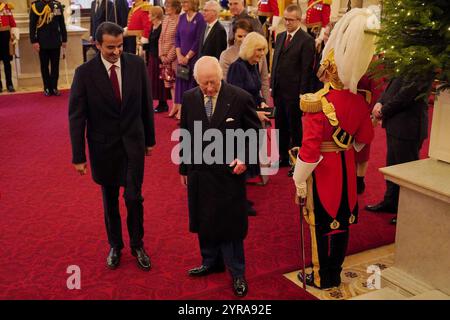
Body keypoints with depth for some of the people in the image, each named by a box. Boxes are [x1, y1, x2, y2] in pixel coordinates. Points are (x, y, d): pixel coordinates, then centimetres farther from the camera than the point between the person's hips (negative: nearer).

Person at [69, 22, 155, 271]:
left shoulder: (136, 64, -7)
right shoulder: (85, 72, -13)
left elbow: (146, 104, 2)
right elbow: (76, 116, -9)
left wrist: (149, 139, 8)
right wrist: (78, 156, -8)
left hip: (133, 142, 1)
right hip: (103, 145, 0)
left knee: (134, 197, 2)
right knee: (110, 199, 15)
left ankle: (137, 245, 25)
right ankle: (115, 246, 35)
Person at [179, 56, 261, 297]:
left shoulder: (240, 98, -13)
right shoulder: (189, 98, -2)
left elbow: (254, 133, -3)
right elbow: (185, 135, 7)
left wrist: (245, 158, -16)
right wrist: (184, 168, 11)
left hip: (230, 172, -3)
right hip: (199, 173, 4)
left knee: (230, 223, 7)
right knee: (204, 221, 17)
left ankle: (237, 273, 25)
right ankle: (211, 262, 39)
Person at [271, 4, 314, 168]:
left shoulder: (306, 40, -10)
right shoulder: (280, 37, 12)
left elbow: (306, 69, -13)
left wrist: (303, 92, -15)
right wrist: (272, 85, 10)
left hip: (294, 92, -7)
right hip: (279, 90, 7)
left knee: (295, 127, 4)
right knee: (280, 125, 13)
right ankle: (283, 158, 26)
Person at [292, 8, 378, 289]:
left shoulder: (317, 102, -24)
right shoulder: (359, 100, -4)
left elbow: (310, 149, -23)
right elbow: (365, 137, 9)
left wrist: (299, 184, -13)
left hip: (323, 171, -6)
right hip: (346, 168, 6)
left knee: (322, 225, 9)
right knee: (341, 221, 17)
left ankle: (323, 278, 24)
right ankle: (335, 274, 34)